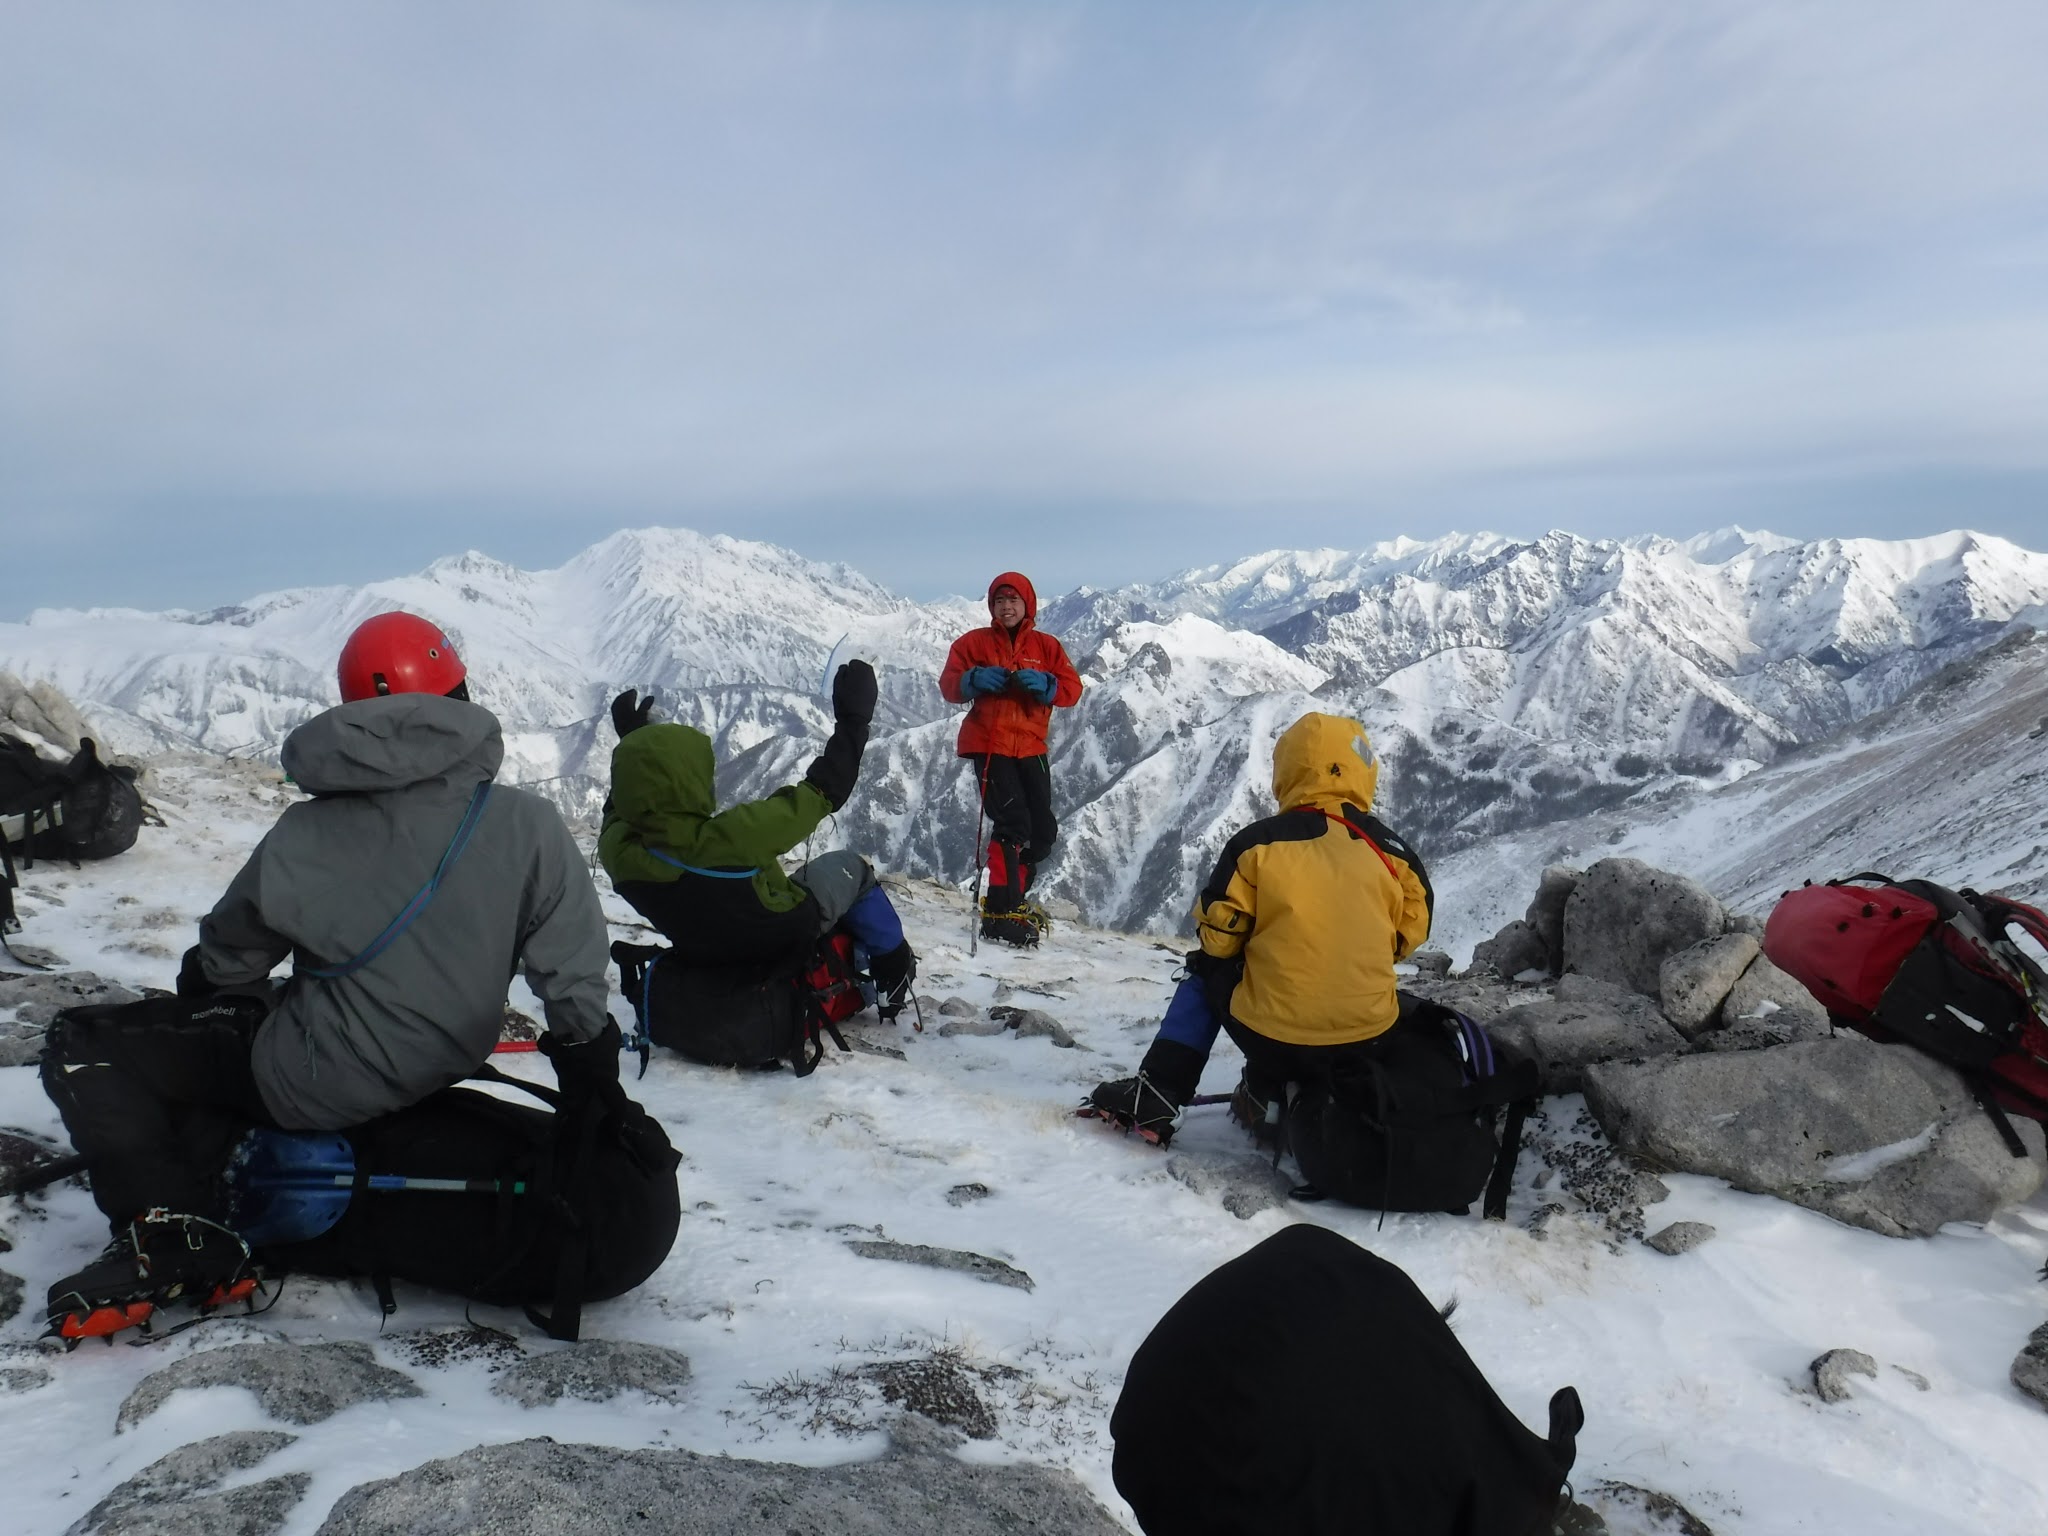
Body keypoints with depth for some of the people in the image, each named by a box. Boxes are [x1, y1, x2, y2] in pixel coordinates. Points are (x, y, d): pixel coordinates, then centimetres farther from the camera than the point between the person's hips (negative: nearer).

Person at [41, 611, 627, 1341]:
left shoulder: (303, 835, -12)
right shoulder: (529, 825, -11)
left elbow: (222, 965, 4)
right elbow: (575, 979, -8)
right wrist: (596, 1089, 4)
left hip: (312, 1087, -5)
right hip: (437, 1079, 5)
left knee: (84, 1047, 8)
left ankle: (165, 1232, -5)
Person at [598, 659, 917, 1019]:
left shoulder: (616, 850, -27)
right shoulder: (732, 837, -43)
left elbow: (621, 814, 1)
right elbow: (822, 790, -29)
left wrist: (632, 742, 9)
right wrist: (853, 719, -18)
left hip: (700, 952, 5)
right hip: (783, 938, -5)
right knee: (849, 867, 19)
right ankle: (894, 969, 33)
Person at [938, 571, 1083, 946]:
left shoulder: (1046, 646, 8)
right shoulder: (974, 643, 3)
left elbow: (1073, 689, 1)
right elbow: (949, 685, -1)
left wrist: (1046, 685, -19)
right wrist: (973, 679, -22)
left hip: (1031, 747, 4)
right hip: (989, 745, -4)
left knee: (1042, 831, 9)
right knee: (1012, 823, -14)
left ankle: (1011, 898, 28)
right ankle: (1001, 913, -7)